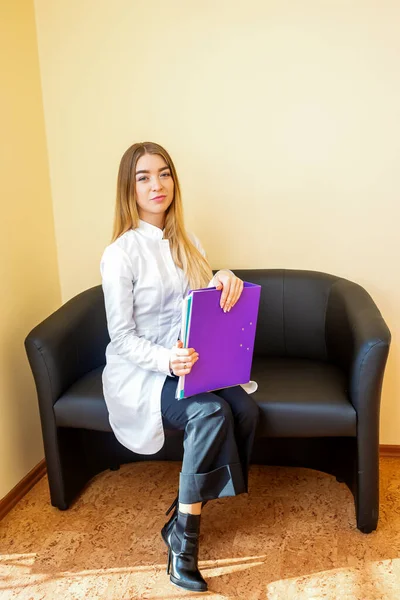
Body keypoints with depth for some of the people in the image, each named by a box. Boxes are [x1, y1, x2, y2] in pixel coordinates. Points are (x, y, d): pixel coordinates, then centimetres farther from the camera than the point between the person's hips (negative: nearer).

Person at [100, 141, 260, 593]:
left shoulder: (187, 244, 10)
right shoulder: (120, 254, -10)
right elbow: (121, 337, -11)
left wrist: (224, 280, -14)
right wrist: (165, 359, -30)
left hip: (190, 362, 6)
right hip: (140, 371, -6)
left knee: (245, 409, -21)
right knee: (210, 413, -30)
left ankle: (184, 516, -4)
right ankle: (183, 537, -11)